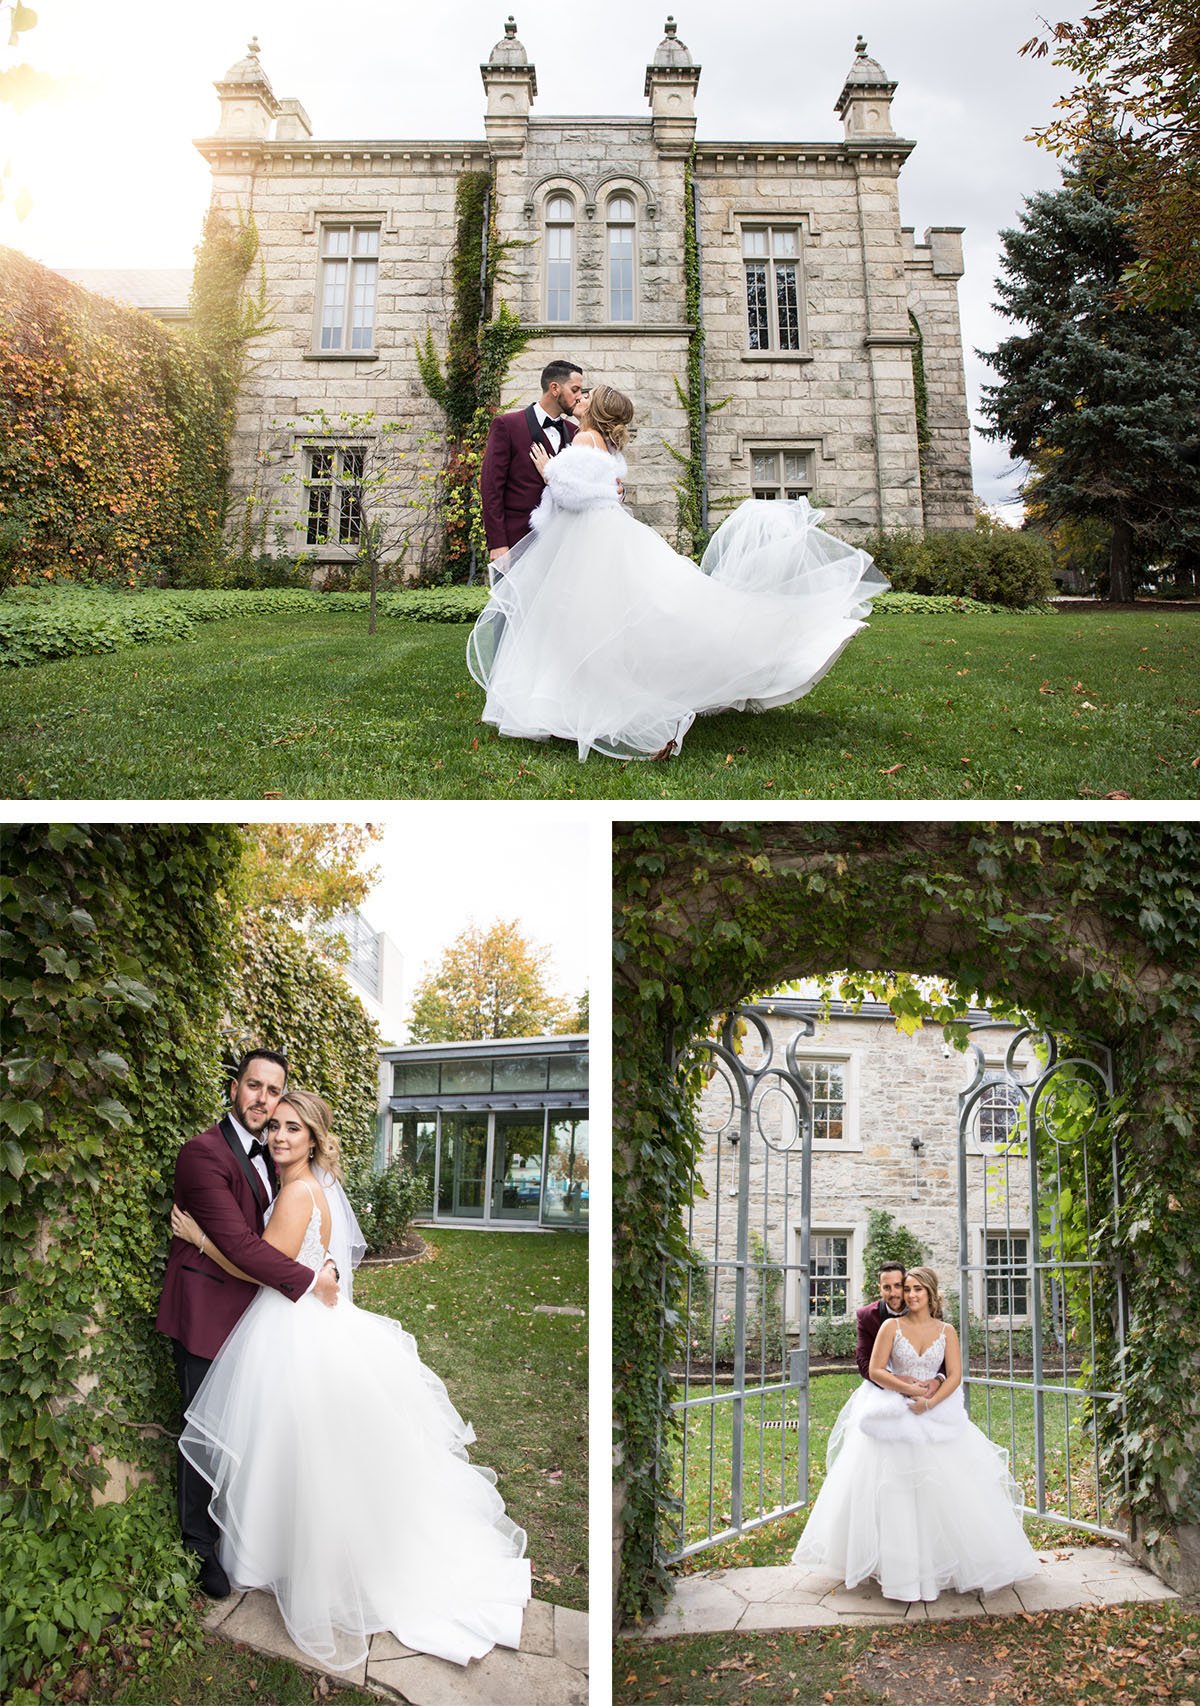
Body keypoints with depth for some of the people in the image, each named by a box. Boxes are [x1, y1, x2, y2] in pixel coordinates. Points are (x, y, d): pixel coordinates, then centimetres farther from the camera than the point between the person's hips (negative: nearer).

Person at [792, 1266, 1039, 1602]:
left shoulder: (946, 1331, 4)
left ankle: (949, 1562, 13)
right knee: (893, 1491, -2)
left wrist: (929, 1403, -16)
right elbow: (875, 1371, -5)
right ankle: (899, 1566, 7)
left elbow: (955, 1376, -3)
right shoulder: (891, 1326, -1)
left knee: (946, 1490, -1)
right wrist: (910, 1389, -15)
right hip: (893, 1418, -1)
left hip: (936, 1416, 1)